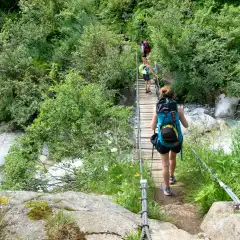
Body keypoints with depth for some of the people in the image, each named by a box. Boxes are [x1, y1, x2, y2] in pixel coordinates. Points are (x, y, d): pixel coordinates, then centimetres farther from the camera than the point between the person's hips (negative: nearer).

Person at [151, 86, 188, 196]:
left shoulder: (157, 110, -8)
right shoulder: (178, 109, -9)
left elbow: (152, 127, 1)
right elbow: (186, 125, 1)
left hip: (163, 142, -1)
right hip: (177, 141, 2)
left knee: (165, 164, 14)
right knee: (172, 158, 31)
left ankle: (167, 189, 19)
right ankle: (171, 177, 51)